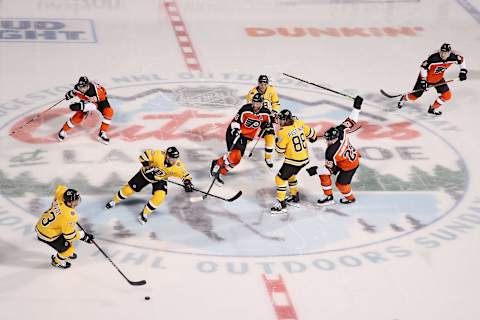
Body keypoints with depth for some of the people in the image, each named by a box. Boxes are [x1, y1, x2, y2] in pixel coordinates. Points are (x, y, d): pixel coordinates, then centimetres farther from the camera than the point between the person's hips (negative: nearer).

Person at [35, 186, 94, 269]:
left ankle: (67, 253, 51)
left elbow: (60, 188, 11)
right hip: (47, 234, -9)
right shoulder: (69, 216, -34)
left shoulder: (60, 196, -15)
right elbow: (69, 235, -24)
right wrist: (84, 236, -13)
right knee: (68, 248, 5)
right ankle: (57, 261, 34)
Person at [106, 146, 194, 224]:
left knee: (160, 196, -24)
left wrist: (188, 182, -29)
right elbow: (144, 155, -26)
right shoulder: (159, 155, -35)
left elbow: (185, 174, -13)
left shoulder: (178, 166, -27)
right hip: (146, 173, -1)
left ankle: (144, 214, -3)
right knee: (129, 189, 6)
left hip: (160, 179, 1)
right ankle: (114, 201, 36)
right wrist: (147, 166, -34)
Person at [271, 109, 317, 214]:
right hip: (304, 158, 8)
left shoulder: (283, 132, -21)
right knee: (291, 175, 31)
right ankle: (295, 196, 42)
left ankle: (281, 205, 0)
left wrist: (277, 140, 4)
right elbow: (310, 132, 14)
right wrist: (313, 138, 36)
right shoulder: (299, 124, -2)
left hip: (293, 161, -8)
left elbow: (280, 150, -14)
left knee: (280, 178, 1)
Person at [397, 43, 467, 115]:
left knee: (447, 96, -6)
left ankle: (433, 108, 15)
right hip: (426, 77, -4)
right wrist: (423, 81, -26)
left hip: (438, 78, 4)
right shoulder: (433, 58, -36)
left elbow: (461, 59, -2)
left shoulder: (452, 57, -23)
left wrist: (463, 71, -8)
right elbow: (423, 67, -26)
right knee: (415, 96, 4)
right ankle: (404, 98, 39)